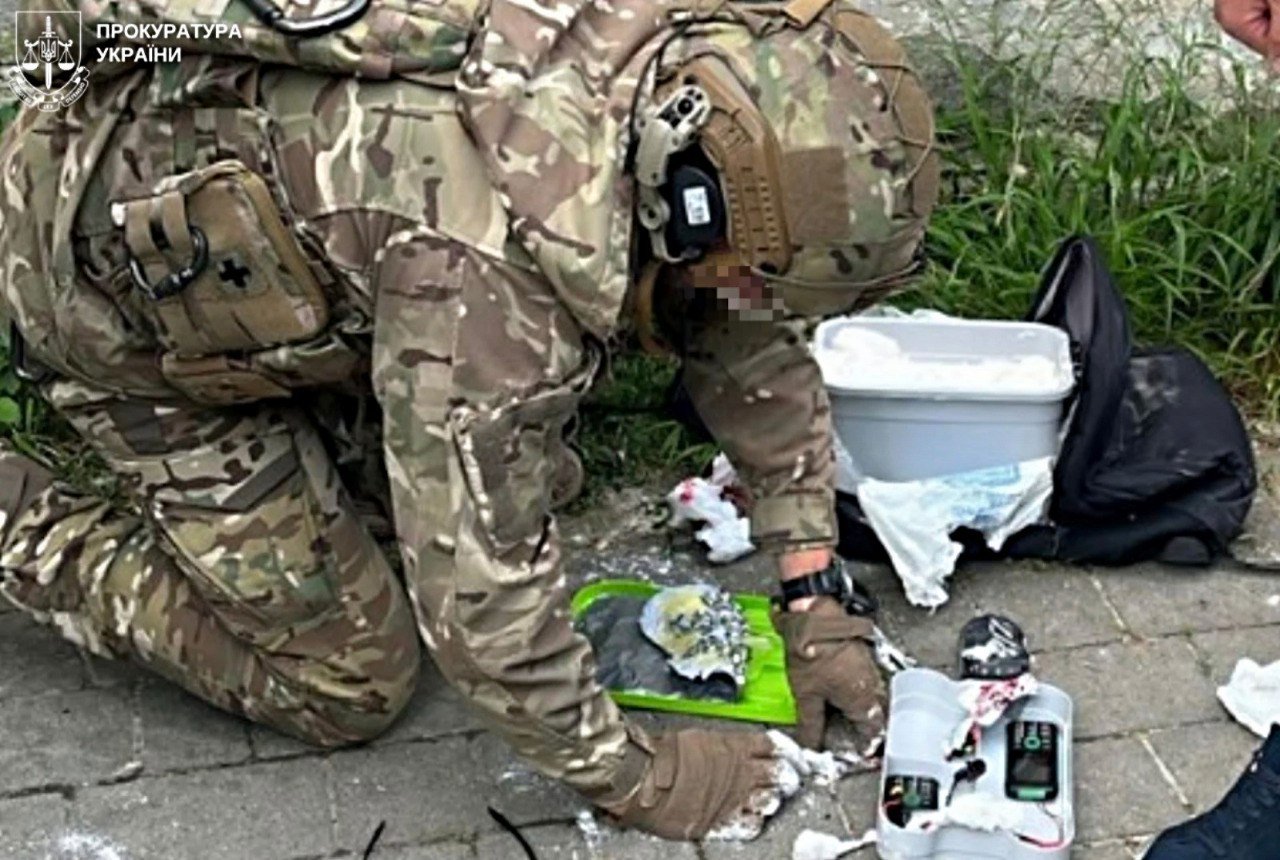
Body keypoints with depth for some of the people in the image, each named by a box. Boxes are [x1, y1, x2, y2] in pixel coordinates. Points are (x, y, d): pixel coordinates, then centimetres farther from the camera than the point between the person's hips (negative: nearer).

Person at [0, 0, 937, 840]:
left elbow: (750, 333, 0)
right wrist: (635, 779, -15)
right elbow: (479, 593, -31)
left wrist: (816, 591, -2)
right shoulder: (500, 252, -40)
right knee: (348, 684, 1)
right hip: (121, 286, -7)